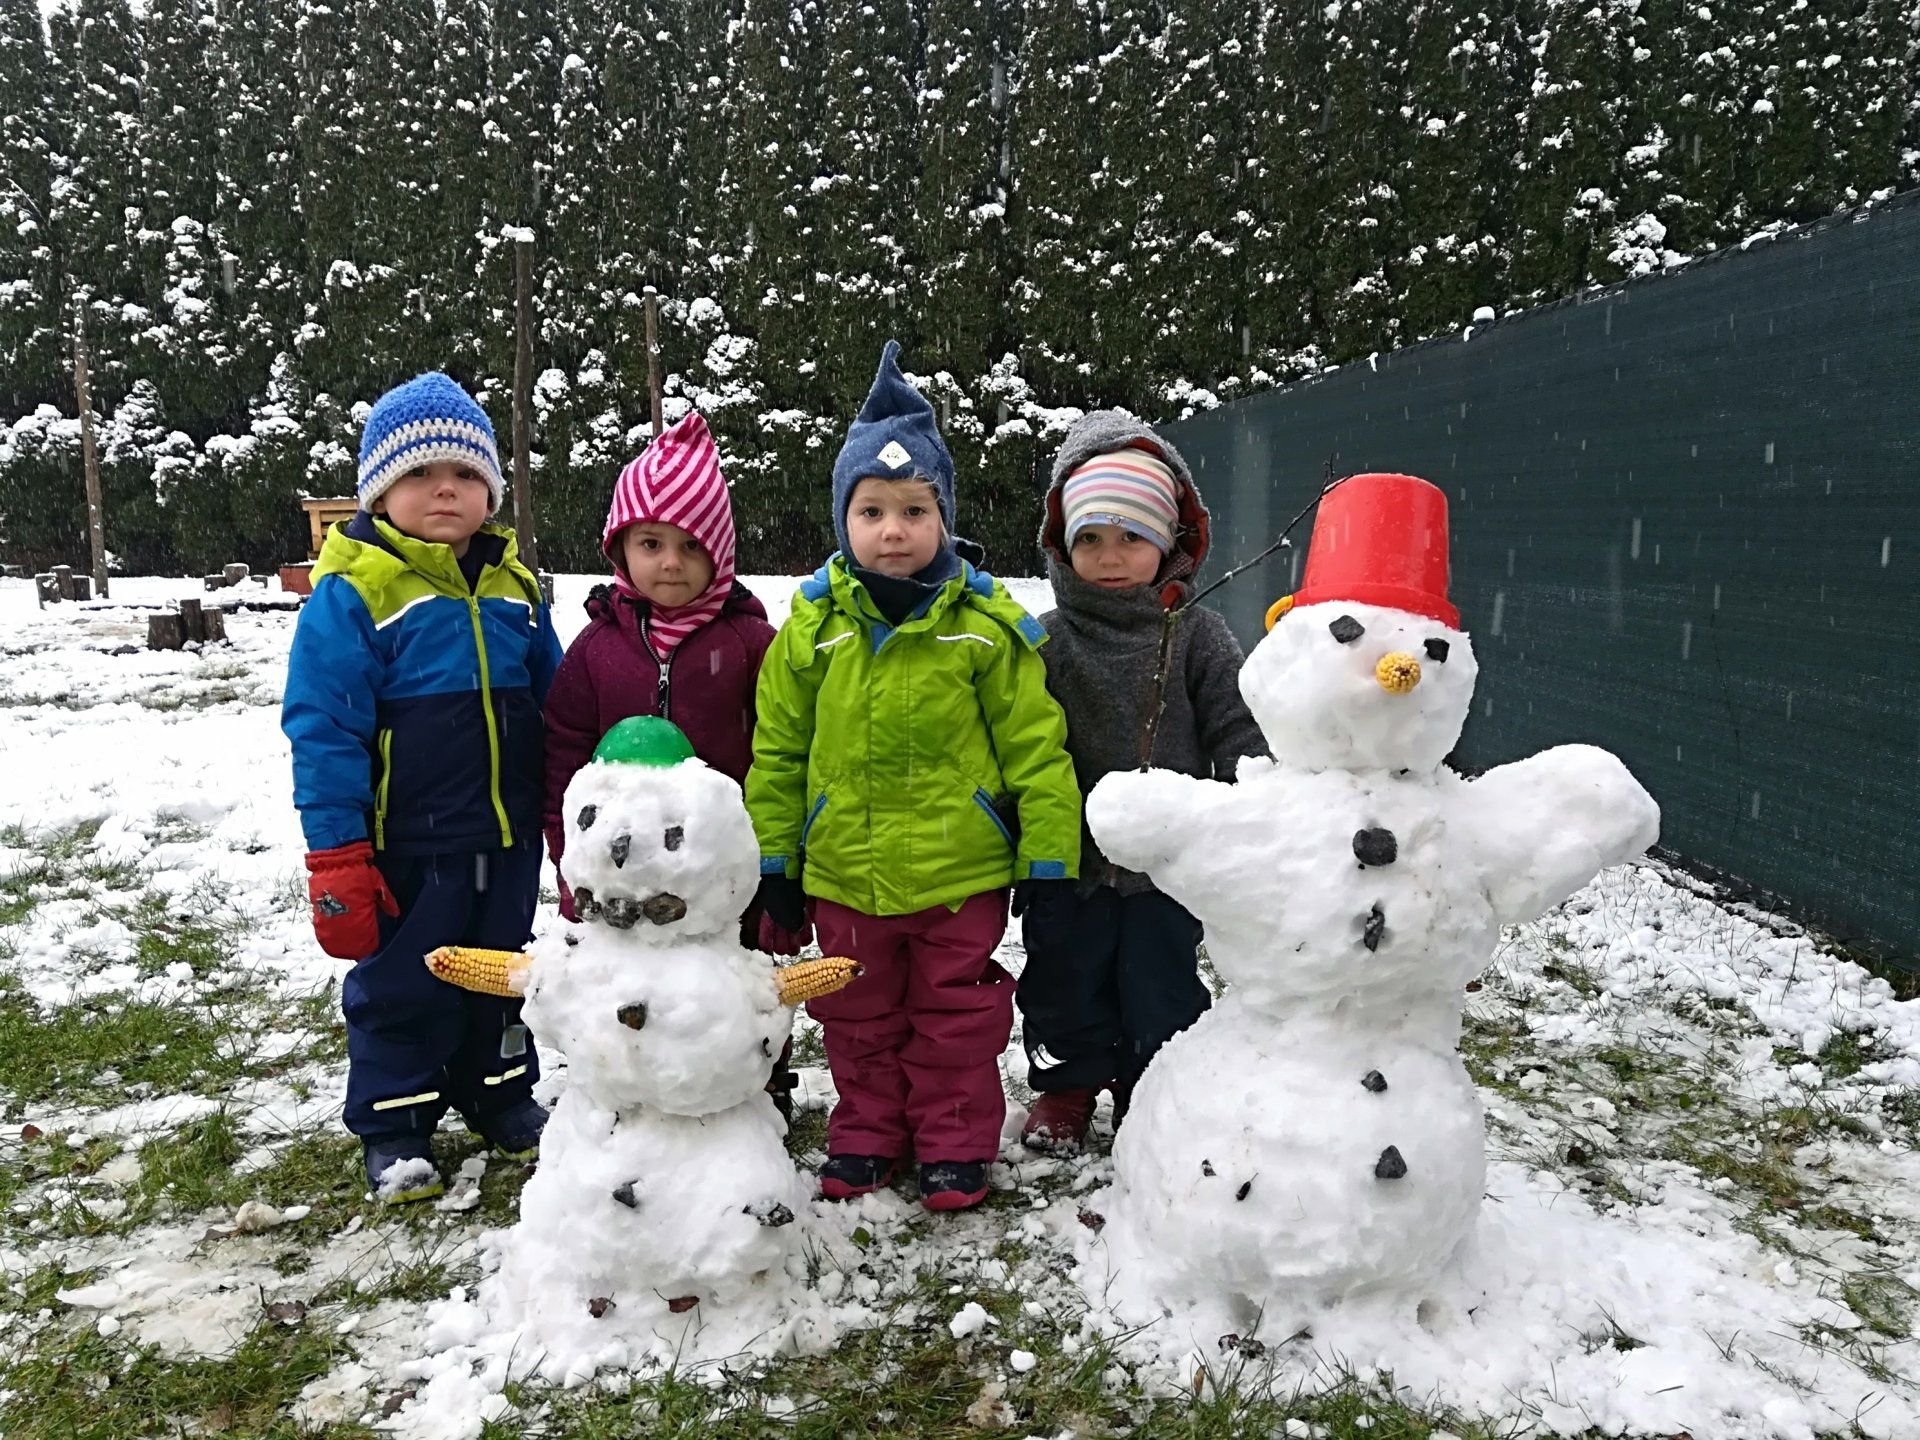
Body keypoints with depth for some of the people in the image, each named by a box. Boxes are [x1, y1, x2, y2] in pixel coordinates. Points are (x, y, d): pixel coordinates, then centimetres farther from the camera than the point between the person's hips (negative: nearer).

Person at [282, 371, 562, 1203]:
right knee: (401, 985, 9)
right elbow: (323, 729, -14)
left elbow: (558, 704, 13)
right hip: (408, 845, -5)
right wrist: (337, 858, -17)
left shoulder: (512, 586, 4)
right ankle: (394, 1126, 28)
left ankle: (501, 1096, 39)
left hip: (508, 838, 5)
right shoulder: (352, 593, -13)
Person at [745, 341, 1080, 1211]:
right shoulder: (811, 626, -4)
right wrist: (774, 867, 5)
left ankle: (956, 1147, 29)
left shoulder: (986, 624, -9)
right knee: (859, 1020, 18)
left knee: (954, 1016, 13)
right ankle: (865, 1137, 37)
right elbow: (777, 754, 4)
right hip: (844, 874, 3)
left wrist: (1048, 863, -5)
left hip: (960, 871, -2)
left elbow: (1036, 748, -5)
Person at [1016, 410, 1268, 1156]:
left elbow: (1237, 736, -3)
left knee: (1163, 987, 11)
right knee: (1066, 981, 16)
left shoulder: (1198, 636, -4)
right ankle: (1066, 1086, 38)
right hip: (1070, 865, 1)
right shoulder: (1046, 642, -2)